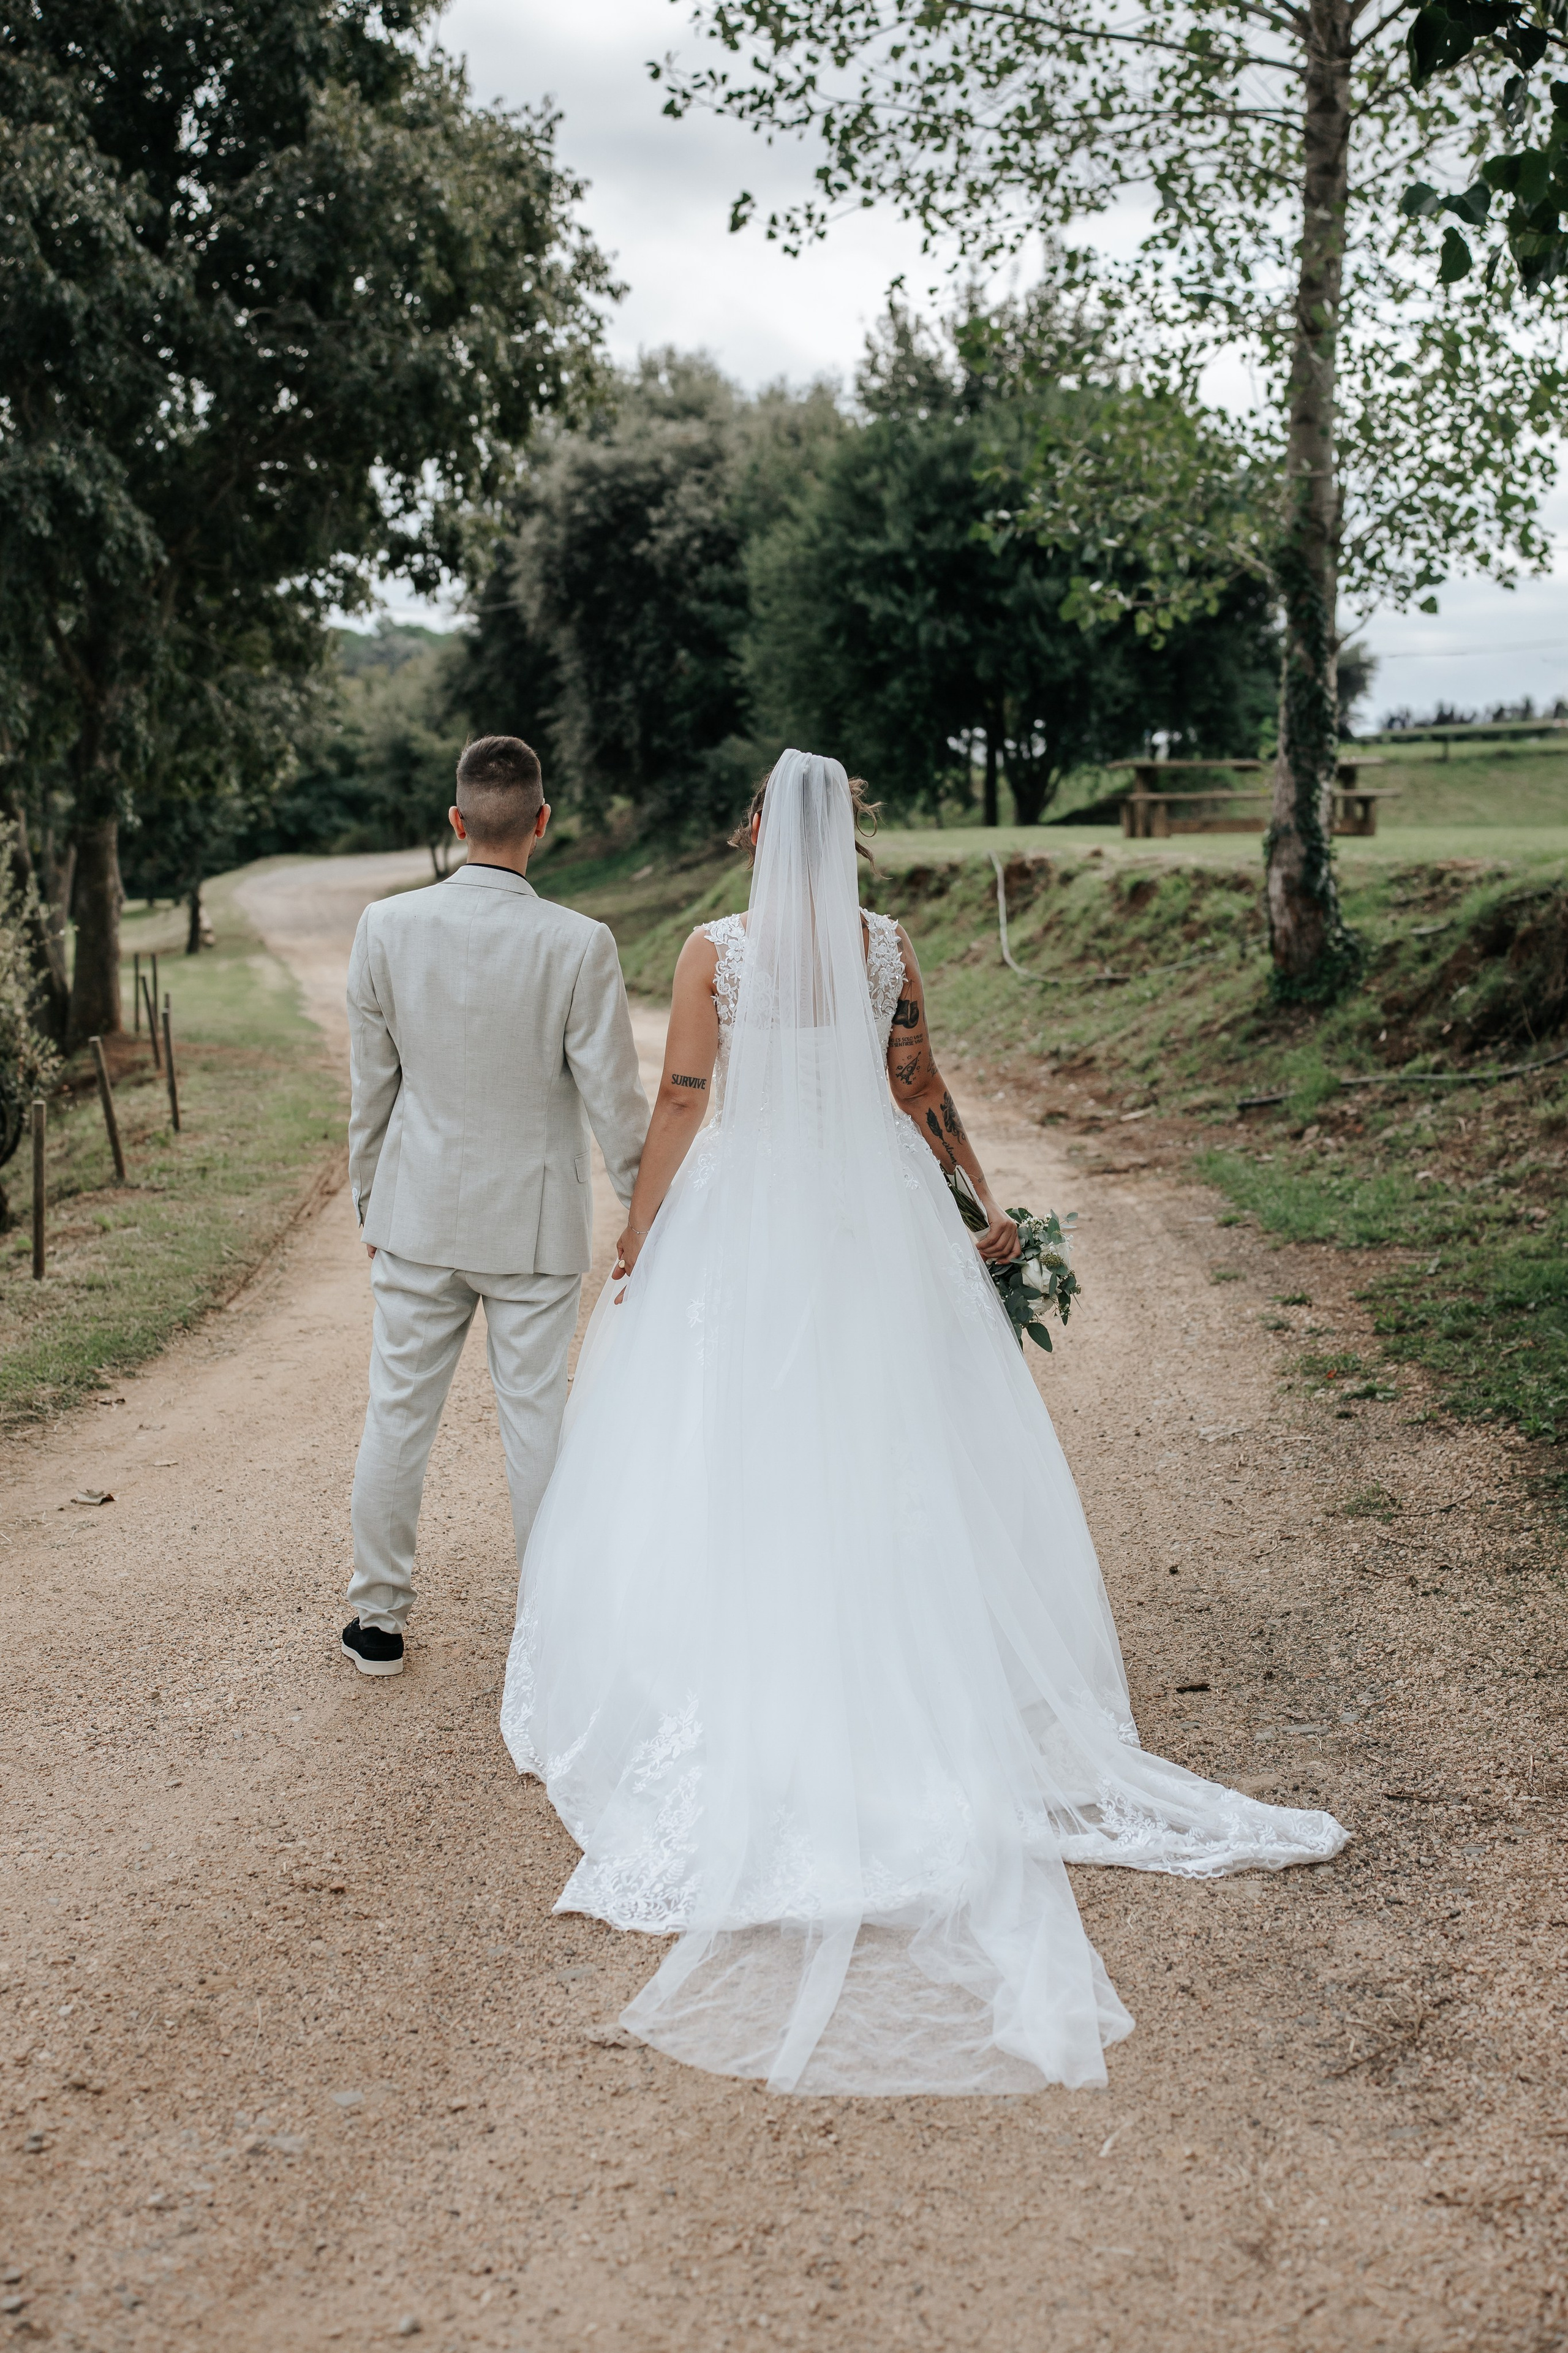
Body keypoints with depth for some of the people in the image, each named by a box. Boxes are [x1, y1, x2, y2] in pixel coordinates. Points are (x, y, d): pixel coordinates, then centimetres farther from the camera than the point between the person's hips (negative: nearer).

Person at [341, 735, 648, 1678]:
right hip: (535, 1220, -2)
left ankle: (379, 1619, 25)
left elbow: (371, 1085, 1)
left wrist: (370, 1199, 15)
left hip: (418, 1213, 2)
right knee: (537, 1418, 9)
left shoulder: (386, 926, -8)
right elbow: (614, 1097, -11)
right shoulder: (579, 944, -17)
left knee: (399, 1413, 13)